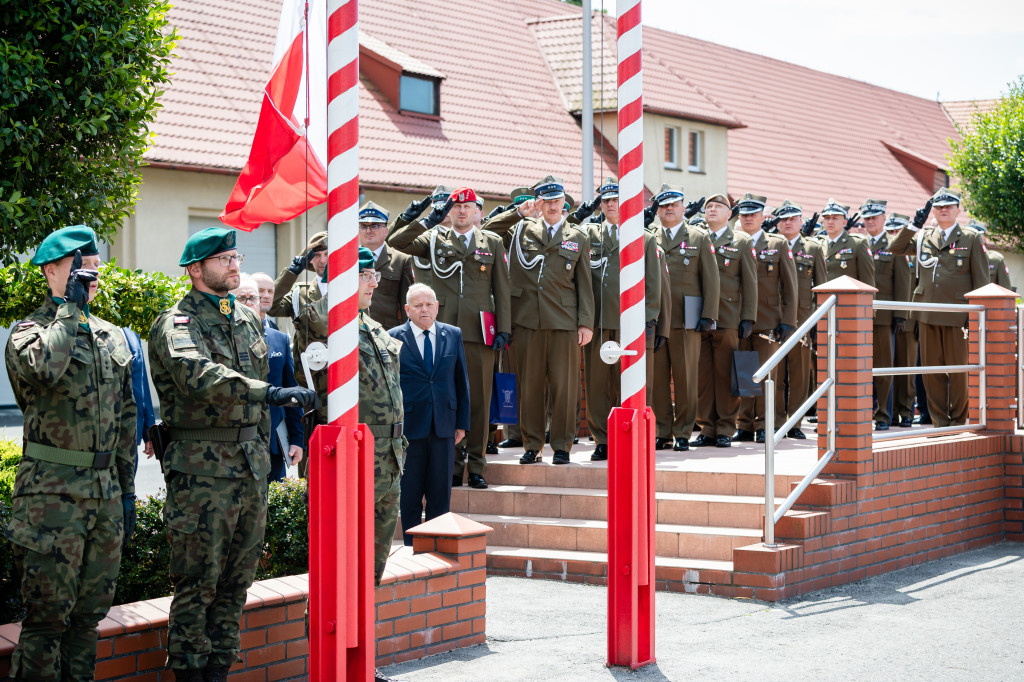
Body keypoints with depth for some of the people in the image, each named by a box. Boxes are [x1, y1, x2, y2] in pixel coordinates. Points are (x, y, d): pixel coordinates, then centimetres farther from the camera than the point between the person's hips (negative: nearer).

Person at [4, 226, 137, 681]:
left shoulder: (112, 337, 15)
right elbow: (42, 367, -30)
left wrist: (127, 491, 16)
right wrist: (71, 307, -18)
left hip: (105, 491, 6)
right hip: (53, 492, -6)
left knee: (90, 612, 11)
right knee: (47, 616, -3)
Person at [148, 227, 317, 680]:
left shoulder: (248, 320, 16)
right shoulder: (176, 324, -8)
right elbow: (199, 376, -28)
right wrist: (270, 394, -38)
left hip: (251, 464, 7)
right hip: (202, 468, -7)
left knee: (237, 579, 10)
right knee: (197, 582, -3)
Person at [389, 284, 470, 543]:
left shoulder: (453, 335, 8)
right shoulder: (393, 338, -1)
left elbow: (461, 380, 11)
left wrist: (462, 422, 7)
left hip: (444, 426, 2)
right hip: (409, 426, -2)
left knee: (441, 496, 5)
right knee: (410, 496, 3)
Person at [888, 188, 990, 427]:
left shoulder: (971, 239, 3)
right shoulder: (923, 237, 12)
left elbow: (981, 279, 2)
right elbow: (896, 248, 9)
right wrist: (915, 224, 0)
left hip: (957, 315, -3)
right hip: (928, 315, 3)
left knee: (958, 370, 2)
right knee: (931, 370, 5)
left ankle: (958, 421, 13)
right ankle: (939, 421, 13)